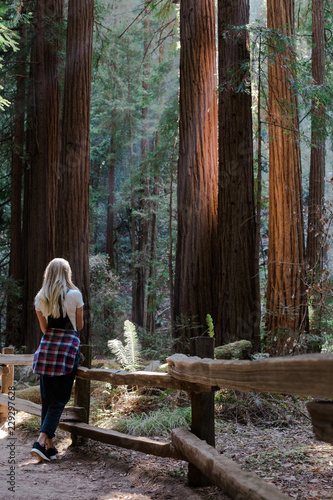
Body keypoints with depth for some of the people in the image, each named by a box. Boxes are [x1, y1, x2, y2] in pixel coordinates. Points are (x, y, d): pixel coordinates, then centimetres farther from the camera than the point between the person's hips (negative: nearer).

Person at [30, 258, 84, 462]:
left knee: (47, 398, 10)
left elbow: (44, 327, 13)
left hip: (47, 346, 4)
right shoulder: (75, 295, -4)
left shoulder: (40, 298, 6)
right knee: (59, 399, -1)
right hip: (68, 346, -4)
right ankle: (41, 442, -12)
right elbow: (79, 325, 5)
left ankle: (50, 445, 12)